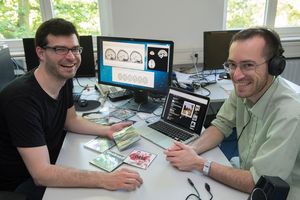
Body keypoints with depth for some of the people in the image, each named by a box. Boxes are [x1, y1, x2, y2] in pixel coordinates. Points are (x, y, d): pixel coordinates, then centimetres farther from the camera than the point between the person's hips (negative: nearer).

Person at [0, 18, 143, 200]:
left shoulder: (65, 80, -8)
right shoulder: (21, 98, -33)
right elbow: (40, 174, -34)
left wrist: (107, 130, -7)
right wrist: (105, 180, -41)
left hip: (50, 165, 7)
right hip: (18, 184, -6)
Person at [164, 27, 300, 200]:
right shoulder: (243, 88, -11)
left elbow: (257, 183, -25)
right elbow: (221, 126, 2)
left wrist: (198, 163, -21)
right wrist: (192, 149, -16)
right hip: (249, 180, 5)